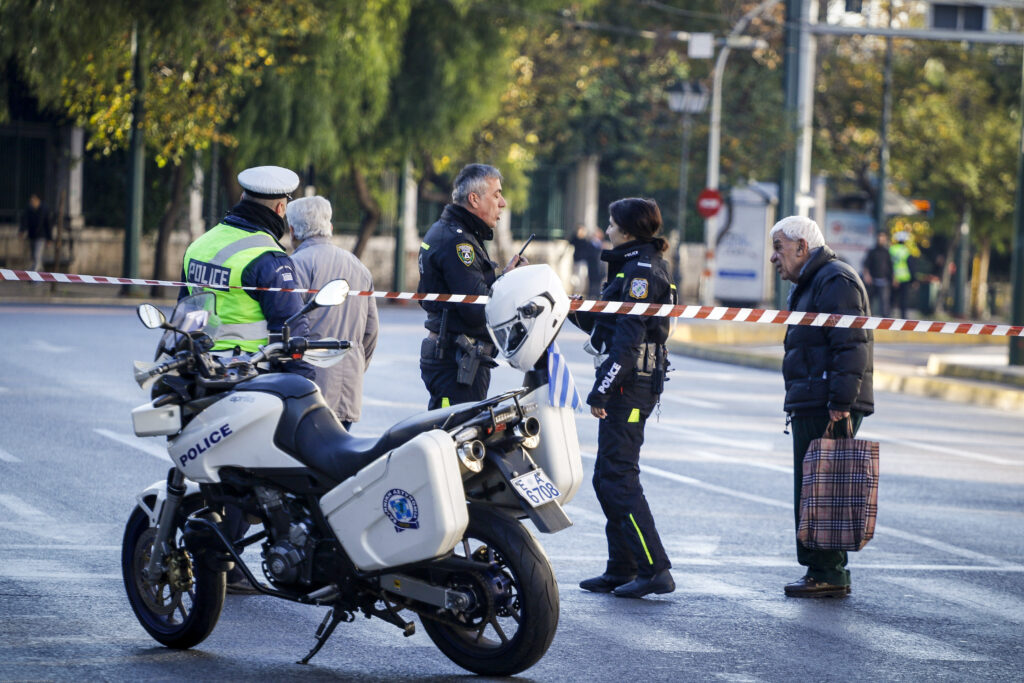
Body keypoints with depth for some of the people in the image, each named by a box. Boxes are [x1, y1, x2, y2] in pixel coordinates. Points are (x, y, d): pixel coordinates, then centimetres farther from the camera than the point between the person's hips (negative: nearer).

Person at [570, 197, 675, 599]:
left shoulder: (641, 270, -14)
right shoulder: (636, 268, 18)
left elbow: (629, 337, -21)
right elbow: (610, 326, 21)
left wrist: (602, 389, -22)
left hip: (629, 385, -10)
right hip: (631, 385, 10)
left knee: (618, 478, -10)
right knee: (607, 478, 12)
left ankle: (655, 569, -12)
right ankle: (622, 570, 15)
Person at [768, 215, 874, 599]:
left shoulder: (835, 282, -12)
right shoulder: (810, 284, 23)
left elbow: (851, 347, -20)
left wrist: (840, 403, -25)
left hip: (829, 410, -11)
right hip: (812, 408, 11)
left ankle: (829, 575, -8)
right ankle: (824, 571, 16)